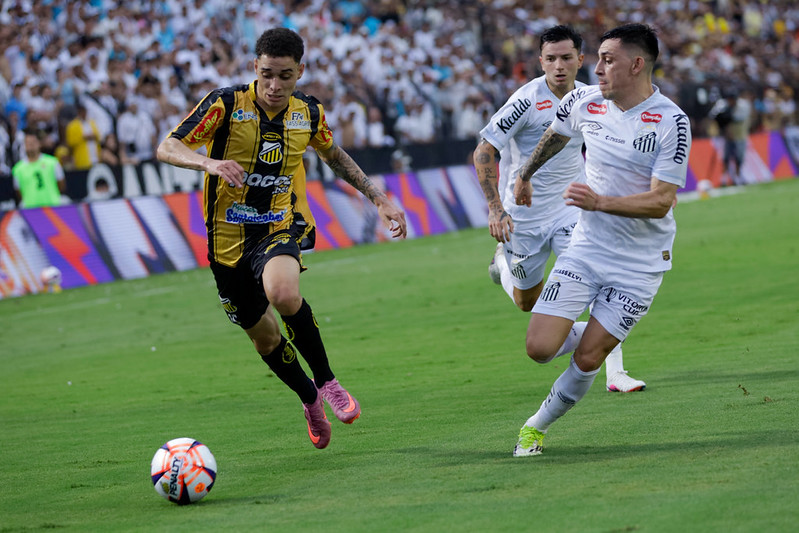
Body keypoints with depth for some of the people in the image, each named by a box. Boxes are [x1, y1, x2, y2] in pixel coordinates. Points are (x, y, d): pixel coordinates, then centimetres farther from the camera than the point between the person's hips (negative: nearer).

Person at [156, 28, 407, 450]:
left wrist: (378, 199, 16)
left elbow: (334, 156, 20)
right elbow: (167, 148, -16)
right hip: (229, 237, 1)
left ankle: (325, 381, -12)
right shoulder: (226, 103, -13)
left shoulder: (308, 113, -2)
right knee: (264, 337, 10)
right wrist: (209, 163, -36)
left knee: (283, 292, -34)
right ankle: (310, 400, 39)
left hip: (281, 228, 0)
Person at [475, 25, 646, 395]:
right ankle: (503, 262, 47)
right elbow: (483, 152, -17)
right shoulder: (528, 100, -19)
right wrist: (495, 208, -23)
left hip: (569, 211, 3)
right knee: (527, 302, 12)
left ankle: (615, 374, -13)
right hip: (523, 216, -3)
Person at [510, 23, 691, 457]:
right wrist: (525, 175, 36)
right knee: (540, 348, -8)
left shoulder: (671, 121, -18)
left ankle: (538, 425, 20)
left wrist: (601, 202, -33)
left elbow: (662, 201, -21)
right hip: (586, 248, 4)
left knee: (587, 360, -5)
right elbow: (555, 134, 23)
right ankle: (581, 336, 26)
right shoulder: (584, 102, -3)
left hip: (640, 263, -4)